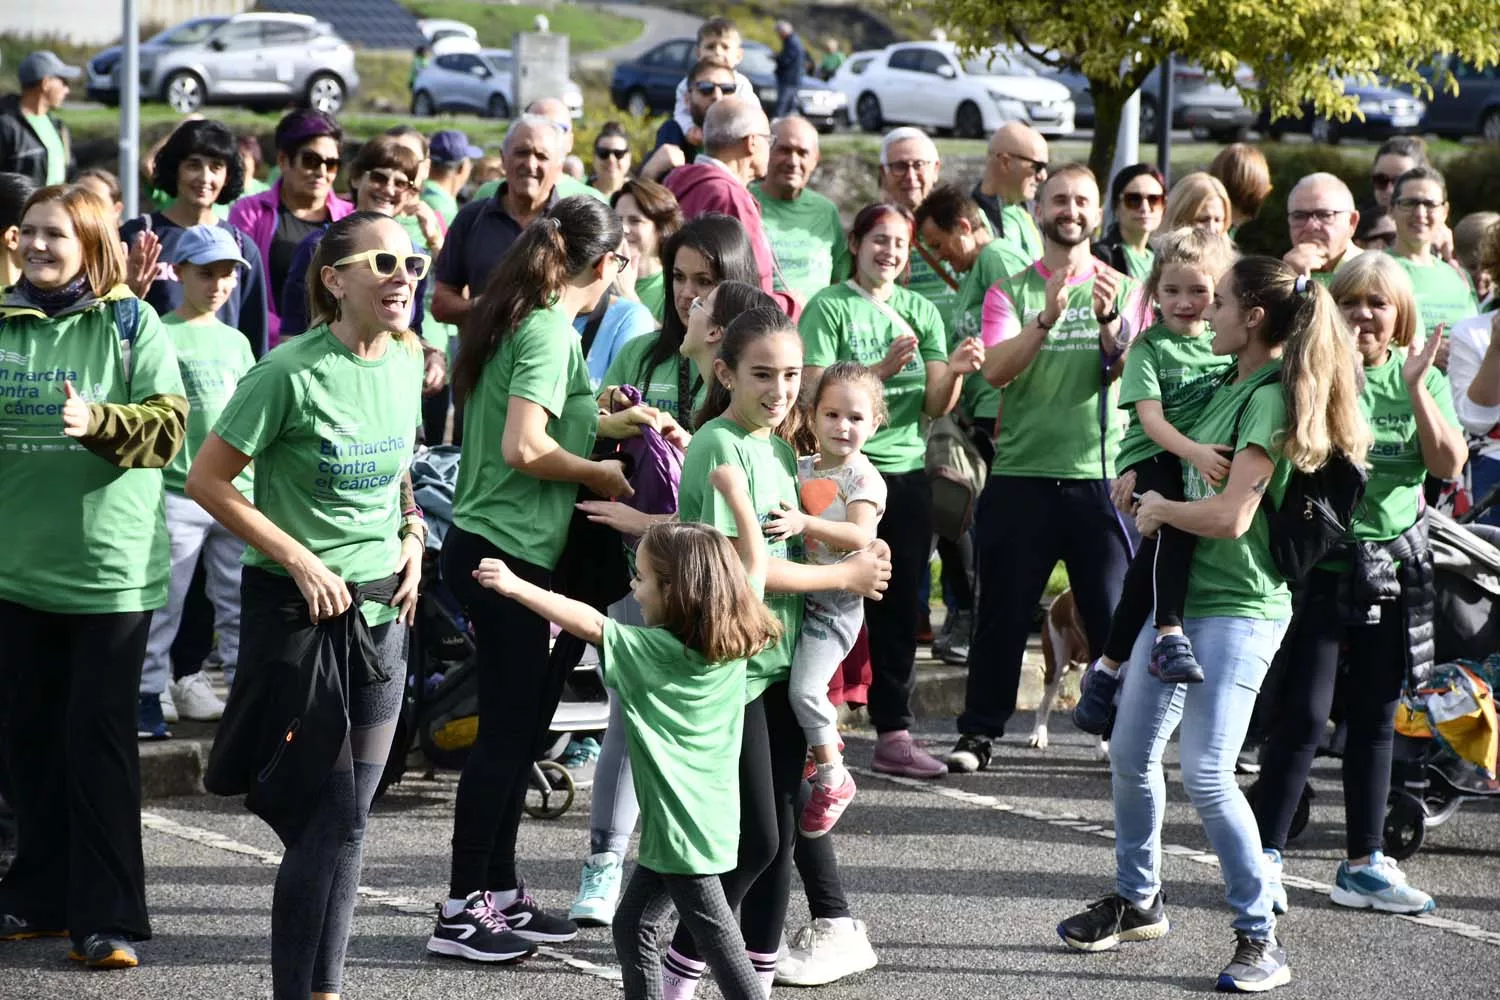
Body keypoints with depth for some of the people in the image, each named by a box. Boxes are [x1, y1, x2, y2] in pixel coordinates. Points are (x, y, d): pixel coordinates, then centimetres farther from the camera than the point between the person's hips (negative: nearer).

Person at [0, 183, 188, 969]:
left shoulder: (130, 323, -4)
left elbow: (168, 425, -12)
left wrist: (98, 423, -27)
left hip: (109, 566, -4)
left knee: (98, 736, -4)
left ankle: (106, 916, 1)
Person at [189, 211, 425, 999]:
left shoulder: (406, 362, 4)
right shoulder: (291, 372, -16)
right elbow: (207, 481, -13)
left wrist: (413, 535, 4)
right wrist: (301, 561, -15)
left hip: (383, 607, 6)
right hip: (299, 607, -6)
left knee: (347, 816, 9)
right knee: (330, 817, -8)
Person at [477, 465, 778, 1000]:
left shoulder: (652, 650, -18)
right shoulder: (735, 642, 2)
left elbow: (587, 621, -23)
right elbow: (756, 565, 13)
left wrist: (515, 586, -23)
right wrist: (737, 496, 17)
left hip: (682, 827, -8)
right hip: (711, 818, 8)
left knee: (718, 939, -4)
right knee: (633, 926, 15)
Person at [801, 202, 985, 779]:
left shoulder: (920, 312, 12)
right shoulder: (829, 308, -3)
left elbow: (936, 407, 8)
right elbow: (814, 393, -13)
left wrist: (955, 371, -12)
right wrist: (880, 370, -23)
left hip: (906, 472, 5)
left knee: (899, 607, 5)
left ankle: (894, 733, 9)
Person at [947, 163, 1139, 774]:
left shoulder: (1122, 288, 7)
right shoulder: (1011, 292, 6)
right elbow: (996, 370, -10)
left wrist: (1110, 321, -28)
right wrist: (1047, 318, -26)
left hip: (1100, 475, 0)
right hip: (1021, 475, 0)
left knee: (1114, 613, 1)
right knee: (1003, 613, 4)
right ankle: (979, 734, 12)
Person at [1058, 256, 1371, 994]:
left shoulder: (1270, 400, -17)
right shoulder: (1231, 388, 10)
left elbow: (1230, 516, -24)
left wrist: (1160, 508, -7)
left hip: (1238, 610, -10)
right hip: (1181, 594, 10)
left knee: (1207, 775, -14)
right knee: (1130, 753, 15)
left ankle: (1261, 939, -4)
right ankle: (1137, 902, 32)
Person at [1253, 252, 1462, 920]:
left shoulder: (1421, 377, 6)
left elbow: (1449, 465, -5)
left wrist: (1417, 388, -13)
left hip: (1395, 566, 5)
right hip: (1321, 563, -4)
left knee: (1374, 721, 12)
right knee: (1303, 716, -8)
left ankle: (1363, 865, 20)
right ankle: (1265, 856, -1)